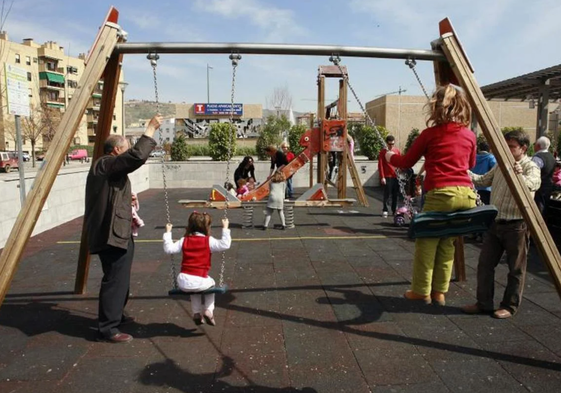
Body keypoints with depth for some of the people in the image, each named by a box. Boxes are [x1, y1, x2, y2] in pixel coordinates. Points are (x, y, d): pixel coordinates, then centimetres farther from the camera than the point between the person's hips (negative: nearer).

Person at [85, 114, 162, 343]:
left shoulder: (106, 167, 20)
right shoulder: (106, 165, -14)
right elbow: (137, 157, -28)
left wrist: (127, 201, 17)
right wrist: (150, 129, -20)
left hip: (117, 232, 12)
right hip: (113, 233, -12)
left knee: (119, 278, 20)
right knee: (115, 280, -8)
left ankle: (116, 315, 34)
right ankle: (108, 328, -2)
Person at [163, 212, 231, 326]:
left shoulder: (184, 241, 6)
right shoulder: (209, 241, -4)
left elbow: (168, 249, 6)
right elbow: (225, 245, -11)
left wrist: (168, 233, 16)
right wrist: (225, 228, -1)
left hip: (183, 283, 4)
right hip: (200, 281, -3)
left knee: (194, 287, 38)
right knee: (211, 283, 32)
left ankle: (196, 313, 32)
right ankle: (208, 310, 21)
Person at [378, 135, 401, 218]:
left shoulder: (397, 151, 9)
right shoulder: (383, 151, -2)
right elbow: (380, 165, -5)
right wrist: (382, 177, -11)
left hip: (396, 176, 4)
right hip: (387, 177, -4)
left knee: (395, 194, 9)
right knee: (387, 194, -3)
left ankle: (394, 210, 19)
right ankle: (385, 210, 7)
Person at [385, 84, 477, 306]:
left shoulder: (430, 134, 0)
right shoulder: (469, 135, 12)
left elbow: (407, 163, 9)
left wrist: (390, 157, 28)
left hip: (441, 194, -5)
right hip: (467, 194, 5)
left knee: (426, 243, 8)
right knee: (447, 244, 16)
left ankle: (421, 292, 15)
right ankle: (439, 292, 21)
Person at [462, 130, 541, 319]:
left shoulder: (530, 167, -8)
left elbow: (532, 185, -28)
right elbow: (483, 180, 19)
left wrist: (520, 176, -47)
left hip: (516, 225, -7)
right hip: (495, 223, 7)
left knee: (516, 269, 7)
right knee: (485, 264, 8)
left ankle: (509, 306, 19)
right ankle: (484, 303, 18)